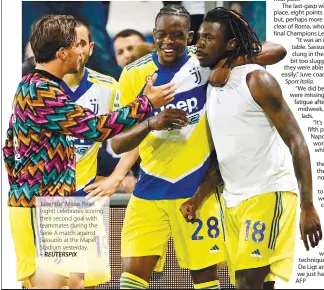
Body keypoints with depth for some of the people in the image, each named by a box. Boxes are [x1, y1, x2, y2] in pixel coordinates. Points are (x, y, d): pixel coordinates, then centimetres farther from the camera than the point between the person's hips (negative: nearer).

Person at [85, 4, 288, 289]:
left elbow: (278, 51, -9)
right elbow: (117, 144, -5)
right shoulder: (135, 74, -3)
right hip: (149, 190, 1)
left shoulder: (205, 62, -6)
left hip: (197, 189, -1)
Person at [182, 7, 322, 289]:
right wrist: (198, 199, 10)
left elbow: (296, 142, -13)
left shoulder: (256, 80, -9)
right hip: (234, 201, 8)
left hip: (269, 193, -8)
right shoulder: (212, 88, 13)